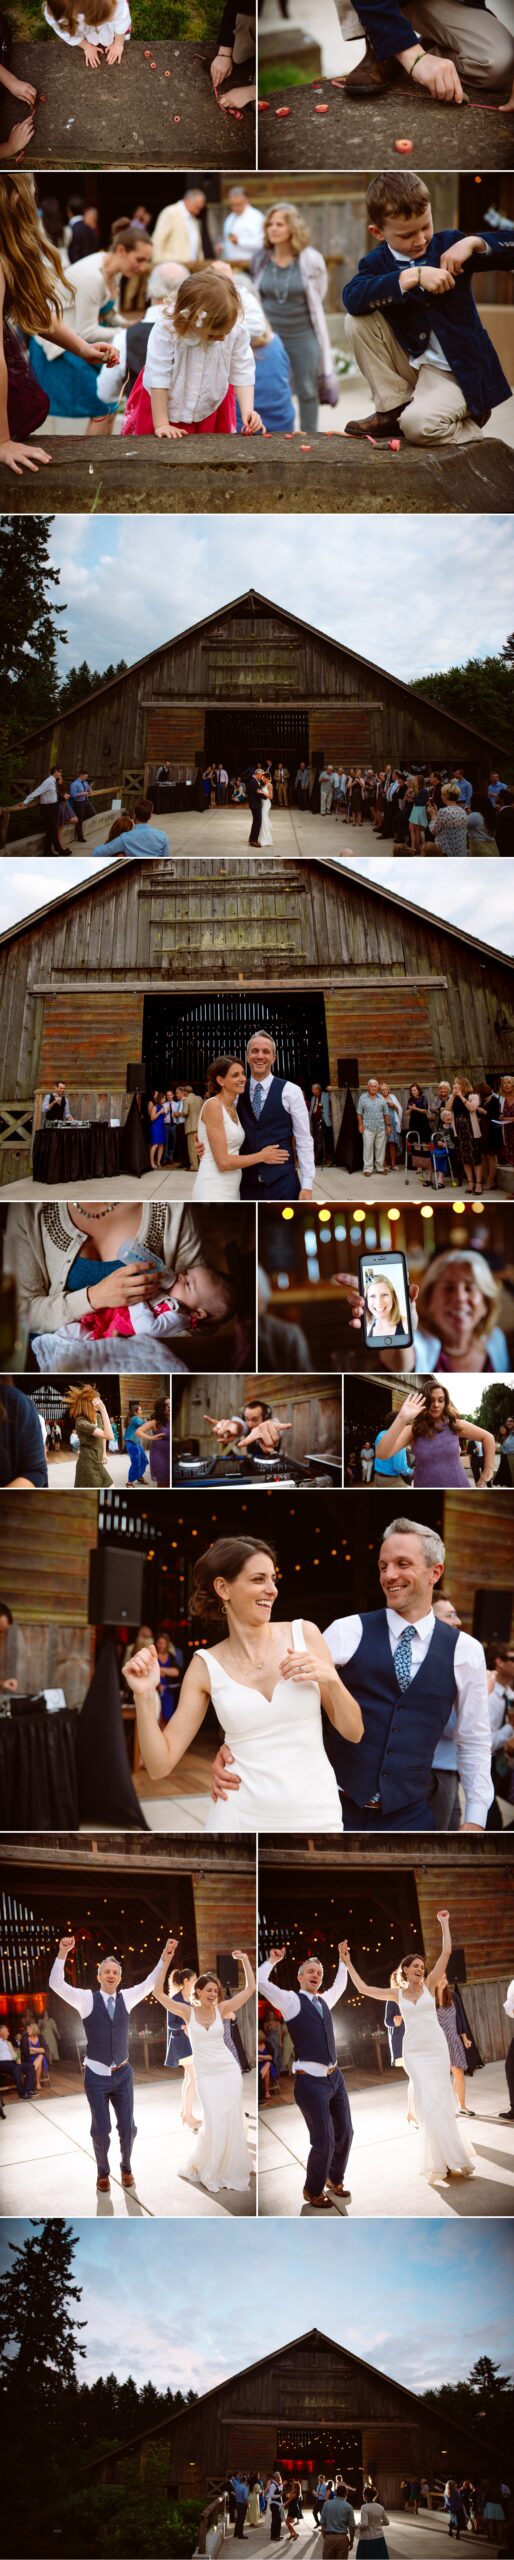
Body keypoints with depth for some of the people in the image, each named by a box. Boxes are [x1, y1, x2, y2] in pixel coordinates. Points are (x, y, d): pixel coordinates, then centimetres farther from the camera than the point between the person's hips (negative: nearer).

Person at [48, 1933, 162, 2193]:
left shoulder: (127, 1998, 2)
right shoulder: (86, 1999, -8)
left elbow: (151, 1983, 1)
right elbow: (56, 1984, -19)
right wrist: (62, 1953, -33)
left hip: (123, 2074, 3)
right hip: (97, 2076, -3)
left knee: (128, 2127, 6)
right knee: (101, 2129, 3)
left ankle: (126, 2168, 30)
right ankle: (102, 2172, 26)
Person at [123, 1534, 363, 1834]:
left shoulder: (304, 1634, 0)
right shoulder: (207, 1666, -1)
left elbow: (354, 1732, 3)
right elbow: (160, 1765, -2)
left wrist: (330, 1678, -14)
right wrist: (145, 1697, -15)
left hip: (316, 1816, 1)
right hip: (241, 1819, -1)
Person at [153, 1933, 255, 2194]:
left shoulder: (221, 2009, -2)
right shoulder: (187, 2011, -7)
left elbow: (250, 1989, -1)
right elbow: (158, 1993, -18)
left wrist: (244, 1960, -7)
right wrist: (166, 1960, -26)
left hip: (229, 2070, 2)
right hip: (205, 2075, -2)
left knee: (233, 2122, 1)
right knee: (214, 2123, -8)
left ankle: (232, 2174, 15)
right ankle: (204, 2169, 16)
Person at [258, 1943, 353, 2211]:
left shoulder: (324, 2000, 16)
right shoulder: (290, 2000, -3)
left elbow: (340, 1985, 37)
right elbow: (260, 1981, -14)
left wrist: (342, 1960, 35)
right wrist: (273, 1959, -3)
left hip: (335, 2077, 7)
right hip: (310, 2080, -7)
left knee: (344, 2132, 16)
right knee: (324, 2140, -6)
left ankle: (335, 2178, 39)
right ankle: (313, 2191, 16)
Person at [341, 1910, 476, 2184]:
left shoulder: (429, 1985, 2)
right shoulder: (397, 1993, 5)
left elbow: (446, 1952, -4)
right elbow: (363, 1989, 5)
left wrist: (444, 1925, -3)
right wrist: (348, 1962, 3)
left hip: (436, 2048, -1)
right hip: (413, 2052, 1)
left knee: (440, 2101, 0)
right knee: (428, 2102, -3)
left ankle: (451, 2159, 7)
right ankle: (442, 2161, 2)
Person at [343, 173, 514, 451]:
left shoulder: (449, 245, -4)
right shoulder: (377, 262, -3)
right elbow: (352, 298, -27)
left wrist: (474, 242, -23)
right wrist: (413, 277, -32)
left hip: (456, 370, -4)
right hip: (409, 362, 4)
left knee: (418, 425, -31)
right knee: (357, 321, -15)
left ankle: (470, 419, 3)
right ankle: (394, 408, -4)